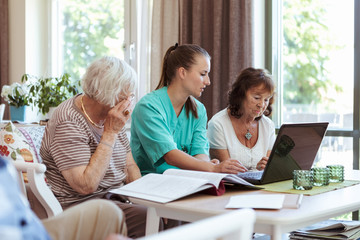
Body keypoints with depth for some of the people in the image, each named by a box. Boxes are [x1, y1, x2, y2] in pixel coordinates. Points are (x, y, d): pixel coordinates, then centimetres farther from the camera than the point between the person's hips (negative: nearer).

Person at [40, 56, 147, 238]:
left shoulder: (112, 115, 9)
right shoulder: (68, 123, -17)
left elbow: (129, 165, 17)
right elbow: (86, 186, -24)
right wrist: (110, 133, -21)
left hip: (118, 198, 8)